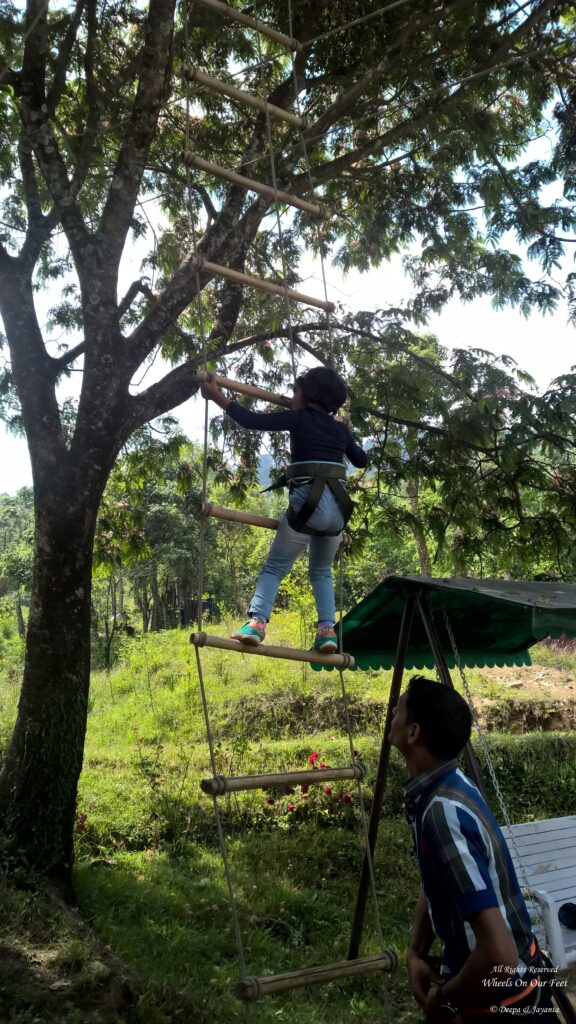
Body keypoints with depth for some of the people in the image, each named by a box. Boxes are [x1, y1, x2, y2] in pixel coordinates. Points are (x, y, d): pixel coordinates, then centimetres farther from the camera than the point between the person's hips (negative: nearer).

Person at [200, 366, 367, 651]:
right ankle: (327, 629, 5)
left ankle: (256, 622, -14)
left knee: (274, 567, 4)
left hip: (307, 504, -5)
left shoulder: (300, 418, 4)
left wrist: (217, 396, 8)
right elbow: (362, 460, 34)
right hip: (338, 509, 5)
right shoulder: (340, 428, 18)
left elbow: (252, 420, -1)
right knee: (321, 572, 21)